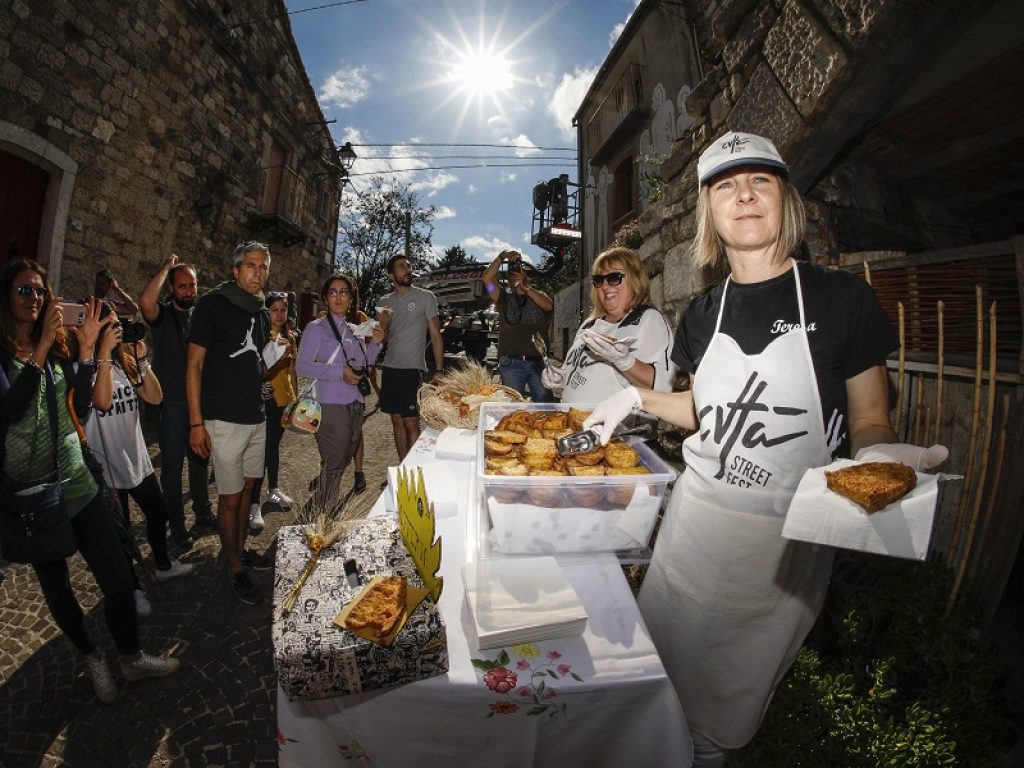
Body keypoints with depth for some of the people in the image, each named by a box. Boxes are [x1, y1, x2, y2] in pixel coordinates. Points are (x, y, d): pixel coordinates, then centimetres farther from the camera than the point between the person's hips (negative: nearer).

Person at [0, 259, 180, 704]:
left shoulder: (56, 349, 6)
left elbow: (79, 410, -2)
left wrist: (85, 350, -10)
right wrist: (41, 349, -28)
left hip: (77, 481, 4)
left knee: (118, 576, 5)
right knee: (57, 588, 15)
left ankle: (131, 658, 26)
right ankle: (92, 658, 37)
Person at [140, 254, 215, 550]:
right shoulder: (163, 314, -5)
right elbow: (146, 301, -30)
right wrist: (166, 267, -17)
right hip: (171, 403, -4)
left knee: (200, 461, 18)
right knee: (172, 467, 5)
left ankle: (203, 511, 34)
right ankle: (177, 525, 19)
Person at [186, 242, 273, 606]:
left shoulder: (261, 313, 11)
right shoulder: (213, 304, -9)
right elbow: (194, 365, -10)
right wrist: (196, 423, -14)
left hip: (256, 416, 7)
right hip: (225, 419, -6)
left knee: (247, 487, 18)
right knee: (229, 497, 3)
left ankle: (240, 549, 36)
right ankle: (235, 569, 19)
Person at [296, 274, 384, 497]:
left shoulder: (353, 330, 13)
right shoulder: (316, 328, -5)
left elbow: (363, 364, 18)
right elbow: (302, 366, -13)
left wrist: (375, 343, 3)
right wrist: (339, 372, -21)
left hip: (355, 404, 7)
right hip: (331, 405, -7)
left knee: (344, 460, 18)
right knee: (333, 464, -1)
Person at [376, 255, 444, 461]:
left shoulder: (426, 297, 0)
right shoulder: (385, 302, 12)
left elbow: (435, 335, -2)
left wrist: (439, 370, -9)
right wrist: (383, 324, -6)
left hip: (412, 369, -5)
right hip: (390, 368, 5)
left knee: (411, 423, -7)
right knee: (397, 421, 9)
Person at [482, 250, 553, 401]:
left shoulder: (539, 295, 13)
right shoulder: (504, 298, 11)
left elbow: (549, 306, -10)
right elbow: (487, 278, -4)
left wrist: (525, 287, -14)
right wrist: (502, 256, -10)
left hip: (539, 362, 1)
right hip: (512, 364, -1)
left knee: (544, 402, 4)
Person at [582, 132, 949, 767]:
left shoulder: (842, 298, -11)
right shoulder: (703, 315, 1)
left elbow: (869, 421, -5)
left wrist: (880, 454, -27)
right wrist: (640, 397, -1)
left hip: (785, 537, -3)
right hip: (696, 521, 4)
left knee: (729, 699, 21)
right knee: (663, 670, 24)